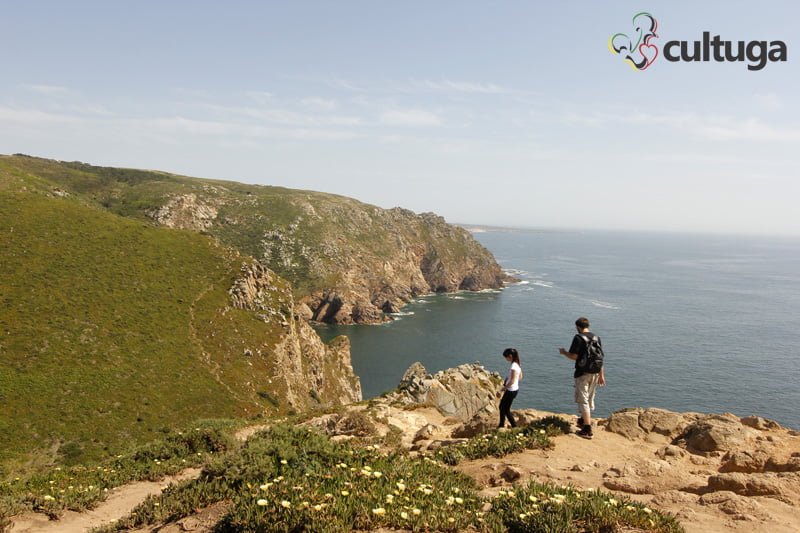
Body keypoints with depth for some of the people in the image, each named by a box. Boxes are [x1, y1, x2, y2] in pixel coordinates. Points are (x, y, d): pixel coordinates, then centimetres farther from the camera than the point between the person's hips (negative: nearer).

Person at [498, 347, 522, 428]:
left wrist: (503, 389, -18)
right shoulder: (517, 364, 4)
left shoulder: (513, 366, -25)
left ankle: (515, 427, 12)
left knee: (506, 409, 5)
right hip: (514, 389, 10)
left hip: (511, 391, -10)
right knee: (502, 406, 19)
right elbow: (520, 377, 15)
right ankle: (501, 425, 29)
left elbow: (512, 381, -26)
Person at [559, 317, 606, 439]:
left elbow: (574, 356, -15)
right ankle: (583, 420, 38)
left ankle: (587, 429, -4)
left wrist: (563, 352, 4)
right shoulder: (596, 337, 7)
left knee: (583, 400, -1)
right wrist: (601, 375, 12)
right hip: (595, 373, 6)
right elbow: (600, 358, 7)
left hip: (582, 372, -6)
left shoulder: (578, 338, -12)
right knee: (590, 399, 20)